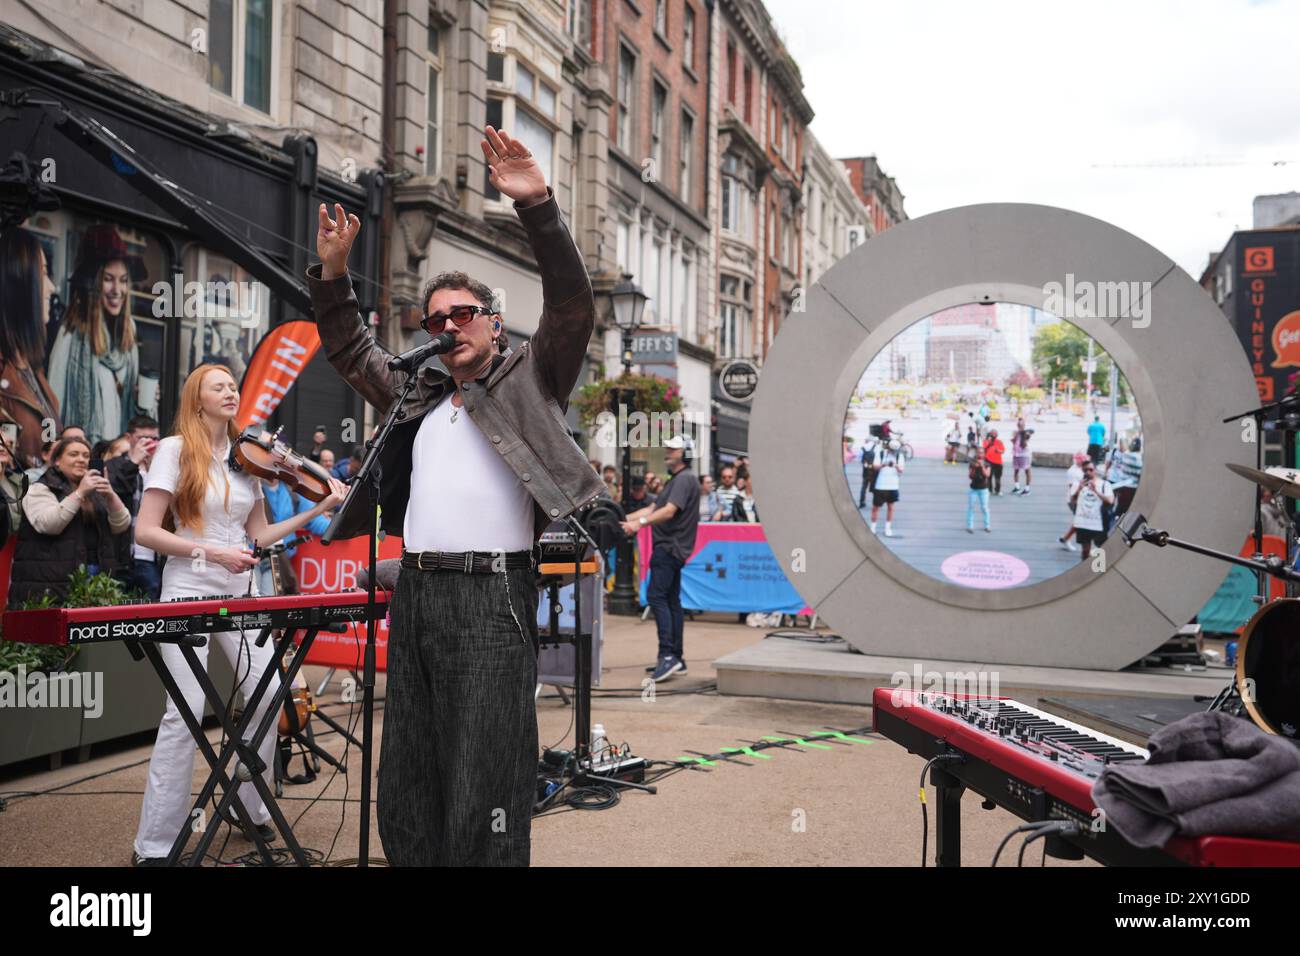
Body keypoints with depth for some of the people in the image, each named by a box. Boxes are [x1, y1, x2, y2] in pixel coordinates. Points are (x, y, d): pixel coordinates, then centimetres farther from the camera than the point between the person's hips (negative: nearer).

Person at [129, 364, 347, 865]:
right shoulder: (175, 449, -4)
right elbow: (146, 532, -9)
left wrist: (319, 509, 5)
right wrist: (209, 551, -19)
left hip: (241, 592, 6)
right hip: (189, 591, -5)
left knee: (268, 695, 0)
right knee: (185, 710, -11)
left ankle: (249, 806, 21)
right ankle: (155, 842, -1)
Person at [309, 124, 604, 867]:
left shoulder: (529, 379, 6)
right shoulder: (418, 392, 21)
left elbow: (573, 306, -7)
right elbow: (351, 350, 31)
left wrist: (538, 206, -17)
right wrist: (333, 273, 18)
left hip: (491, 593, -6)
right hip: (417, 590, 7)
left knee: (482, 786, -6)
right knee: (409, 780, 13)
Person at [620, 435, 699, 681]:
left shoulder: (685, 479, -10)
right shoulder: (674, 480, 23)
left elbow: (669, 511, -22)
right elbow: (652, 508, 22)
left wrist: (641, 522, -32)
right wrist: (624, 519, 12)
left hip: (670, 547, -11)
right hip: (669, 547, 11)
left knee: (656, 596, -16)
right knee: (671, 600, 10)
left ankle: (668, 655, -21)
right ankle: (677, 658, 14)